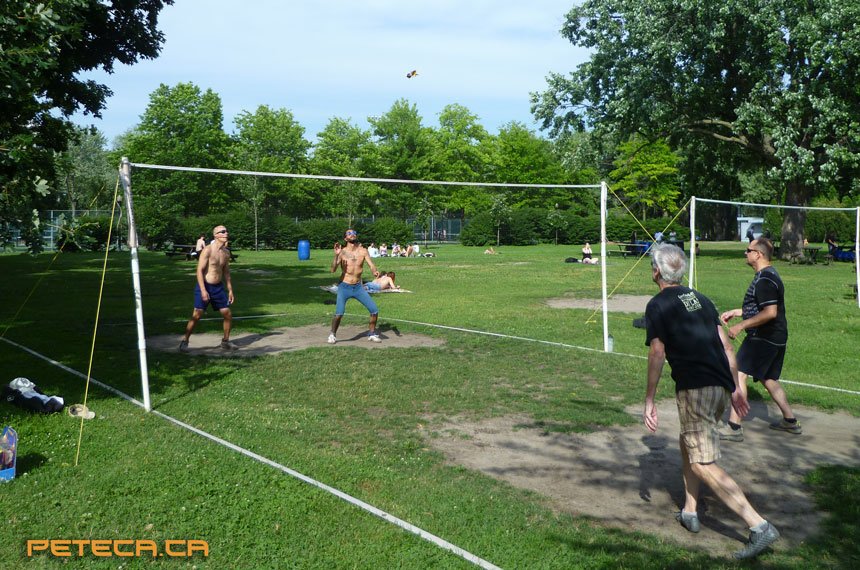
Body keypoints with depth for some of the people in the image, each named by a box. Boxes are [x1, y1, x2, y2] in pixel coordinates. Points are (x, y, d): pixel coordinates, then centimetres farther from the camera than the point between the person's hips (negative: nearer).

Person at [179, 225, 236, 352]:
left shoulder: (226, 252, 6)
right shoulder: (207, 250, -14)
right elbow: (199, 271, -17)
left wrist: (230, 291, 14)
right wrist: (203, 290, -23)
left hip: (218, 287, 6)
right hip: (204, 286, -6)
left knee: (228, 314, 4)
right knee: (197, 315, -10)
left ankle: (225, 341, 20)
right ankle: (184, 342, 1)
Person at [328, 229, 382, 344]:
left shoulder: (363, 251, 1)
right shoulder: (342, 252, -7)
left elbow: (371, 265, -9)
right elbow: (333, 270, -16)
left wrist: (375, 271, -31)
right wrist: (336, 255, -29)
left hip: (358, 287, 3)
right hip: (344, 287, -3)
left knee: (374, 310, -1)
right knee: (339, 313, -19)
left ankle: (372, 334, 21)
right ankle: (333, 335, 5)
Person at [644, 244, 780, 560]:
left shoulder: (657, 305, -2)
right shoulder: (701, 299, 18)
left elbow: (657, 354, -9)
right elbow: (726, 346, 16)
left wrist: (649, 400, -4)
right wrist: (736, 388, 21)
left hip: (695, 389, -8)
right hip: (723, 386, 8)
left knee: (703, 464, -7)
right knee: (688, 443, 25)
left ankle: (759, 525, -15)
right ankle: (689, 512, 30)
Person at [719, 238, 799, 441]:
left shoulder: (765, 280, -18)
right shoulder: (769, 276, 16)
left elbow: (770, 312, -27)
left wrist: (741, 325, -22)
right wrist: (735, 312, 22)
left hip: (763, 338, -11)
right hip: (776, 338, 11)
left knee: (738, 374, -12)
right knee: (768, 379, 21)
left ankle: (734, 427, -13)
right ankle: (790, 421, 31)